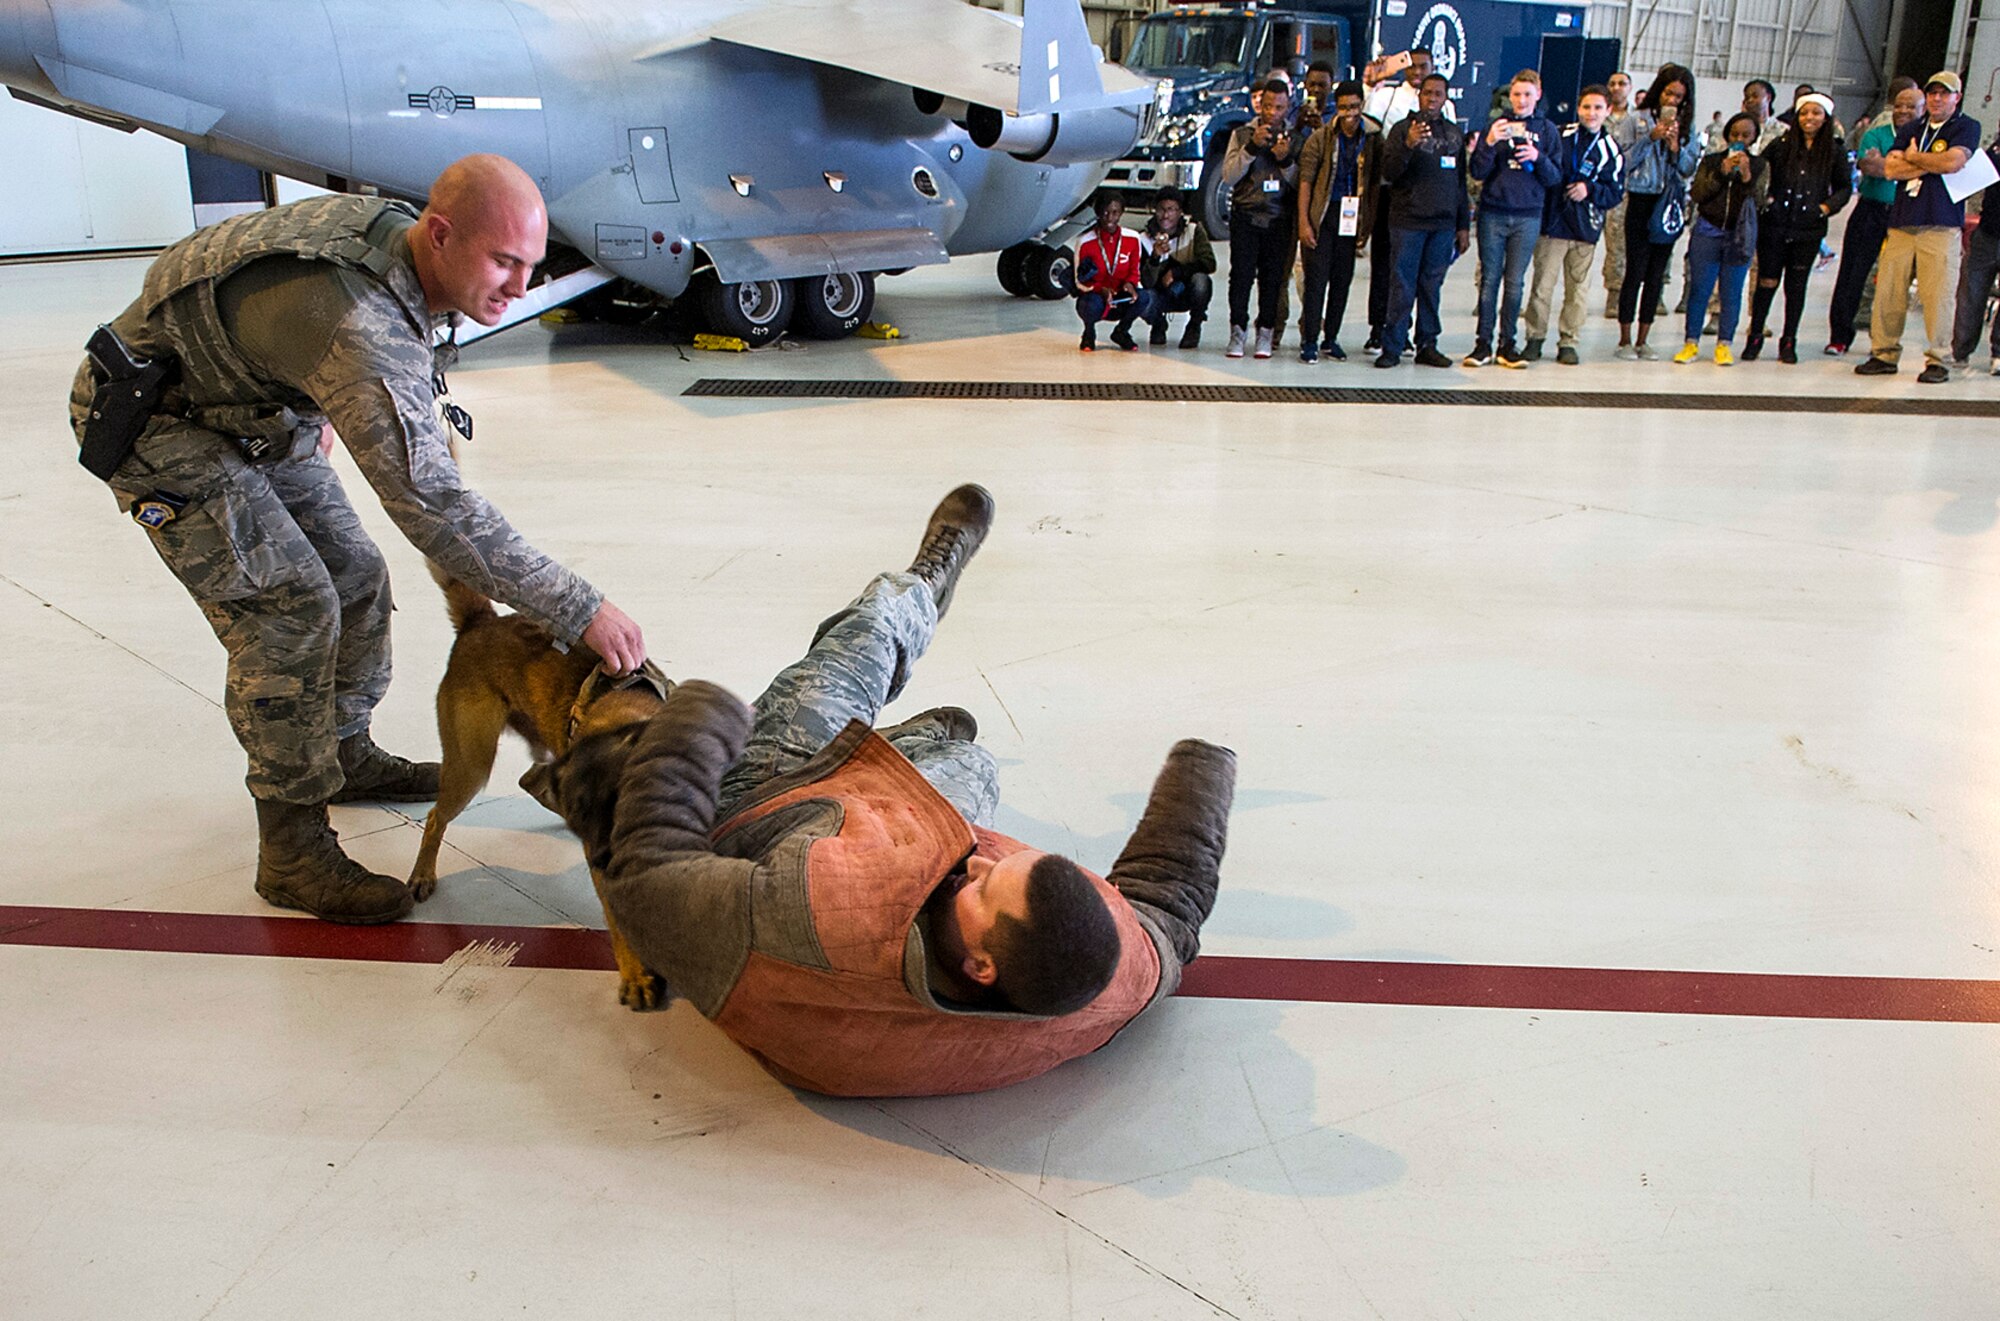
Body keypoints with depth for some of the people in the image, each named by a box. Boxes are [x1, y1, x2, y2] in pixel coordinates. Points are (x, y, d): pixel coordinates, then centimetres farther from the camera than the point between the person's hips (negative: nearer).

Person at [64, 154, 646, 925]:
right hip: (158, 421, -9)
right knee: (286, 608, -17)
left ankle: (346, 756, 31)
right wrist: (577, 611, -41)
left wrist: (322, 407, 22)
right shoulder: (359, 330, -40)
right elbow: (431, 506, -42)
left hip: (253, 409, 9)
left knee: (354, 577, 10)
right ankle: (293, 849, -7)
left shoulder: (392, 230, -12)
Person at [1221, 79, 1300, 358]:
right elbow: (1228, 176, -4)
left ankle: (1265, 334, 6)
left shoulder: (1294, 138, 9)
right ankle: (1238, 331, 2)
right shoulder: (1242, 134, 7)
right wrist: (1252, 147, -13)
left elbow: (1299, 184, 4)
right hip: (1246, 216, -1)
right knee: (1241, 274, -7)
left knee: (1273, 276, -2)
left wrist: (1286, 160, -12)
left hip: (1280, 218, 1)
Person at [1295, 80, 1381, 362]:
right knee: (1317, 278, -4)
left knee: (1342, 280, 7)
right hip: (1322, 216, -3)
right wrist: (1303, 221, -11)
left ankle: (1331, 338, 17)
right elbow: (1305, 180, -4)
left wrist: (1367, 223, 3)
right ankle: (1309, 341, 2)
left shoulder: (1372, 140, 5)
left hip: (1350, 218, 3)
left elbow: (1374, 182, 9)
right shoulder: (1321, 138, -3)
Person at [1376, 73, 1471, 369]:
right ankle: (1392, 347, -1)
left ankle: (1427, 346, 11)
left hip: (1443, 224, 4)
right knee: (1403, 287, -5)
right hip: (1408, 222, -4)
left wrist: (1464, 226, 14)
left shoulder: (1455, 133, 14)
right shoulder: (1402, 130, 1)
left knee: (1432, 287, 6)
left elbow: (1461, 182, 18)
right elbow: (1388, 173, -10)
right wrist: (1408, 145, -25)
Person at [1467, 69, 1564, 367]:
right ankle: (1483, 343, 6)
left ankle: (1508, 344, 9)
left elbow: (1555, 177, 3)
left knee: (1515, 282, 3)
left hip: (1528, 216, 0)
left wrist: (1538, 158, -15)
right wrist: (1490, 143, -18)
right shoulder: (1496, 125, 4)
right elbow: (1477, 173, -2)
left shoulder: (1547, 131, 6)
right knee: (1489, 279, 1)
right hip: (1493, 213, 0)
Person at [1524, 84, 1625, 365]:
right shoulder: (1559, 137, 1)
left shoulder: (1610, 150, 7)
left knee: (1577, 289, 5)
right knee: (1542, 285, -4)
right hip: (1552, 223, -2)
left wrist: (1590, 190, -11)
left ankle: (1568, 342, 13)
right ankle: (1535, 338, 8)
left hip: (1586, 229, 2)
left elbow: (1616, 193, 5)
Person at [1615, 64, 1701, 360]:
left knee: (1657, 275, 5)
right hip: (1642, 200, -4)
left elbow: (1689, 169, 7)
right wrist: (1651, 138, -17)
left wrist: (1675, 145, -8)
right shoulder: (1638, 119, 0)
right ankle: (1625, 340, 2)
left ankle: (1643, 340, 11)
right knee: (1636, 272, -6)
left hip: (1672, 204, 4)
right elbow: (1625, 161, -6)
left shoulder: (1687, 127, 11)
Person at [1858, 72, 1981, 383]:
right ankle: (1884, 354, 9)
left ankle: (1938, 361, -2)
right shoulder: (1910, 129, 18)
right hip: (1901, 222, 4)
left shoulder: (1966, 127, 6)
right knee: (1888, 291, 0)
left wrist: (1913, 158, 2)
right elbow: (1890, 168, 4)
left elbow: (1953, 162, -12)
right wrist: (1932, 164, -4)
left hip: (1941, 225, -4)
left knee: (1938, 295, -7)